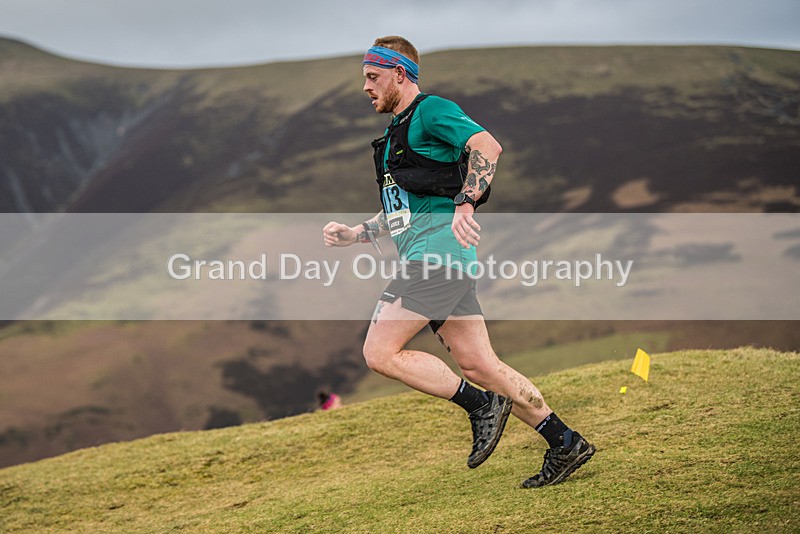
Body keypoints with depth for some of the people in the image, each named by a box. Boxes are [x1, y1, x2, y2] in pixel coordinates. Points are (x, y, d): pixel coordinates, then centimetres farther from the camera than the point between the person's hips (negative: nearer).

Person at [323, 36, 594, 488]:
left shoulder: (432, 111, -2)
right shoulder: (397, 133, 27)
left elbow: (488, 147, -19)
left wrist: (464, 204, -28)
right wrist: (352, 234, 23)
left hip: (439, 250, -9)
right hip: (426, 258, 9)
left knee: (380, 353, -13)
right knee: (478, 365, 4)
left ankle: (482, 405, -7)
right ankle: (566, 444, 5)